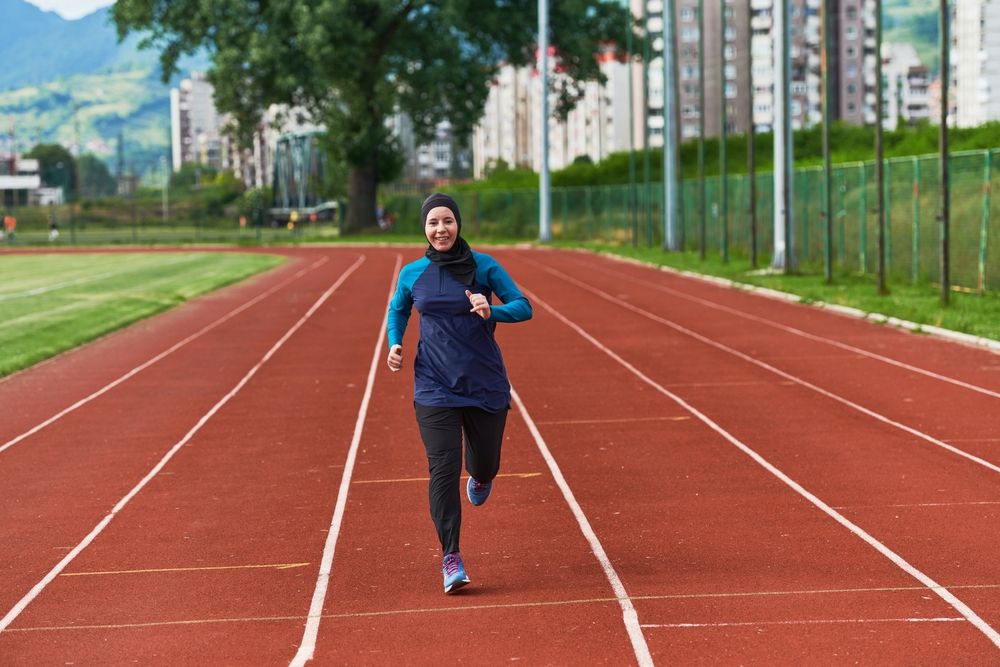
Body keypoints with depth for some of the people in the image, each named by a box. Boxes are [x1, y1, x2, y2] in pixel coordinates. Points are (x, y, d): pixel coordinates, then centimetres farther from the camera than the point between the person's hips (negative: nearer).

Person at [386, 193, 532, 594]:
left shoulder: (484, 266, -3)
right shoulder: (412, 274, 2)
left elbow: (524, 307, -5)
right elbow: (397, 311, 20)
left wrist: (492, 312, -25)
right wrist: (395, 343, 1)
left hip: (485, 384, 0)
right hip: (435, 387, 0)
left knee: (485, 465, 10)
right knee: (443, 468, -11)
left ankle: (479, 478, 51)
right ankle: (451, 559, -5)